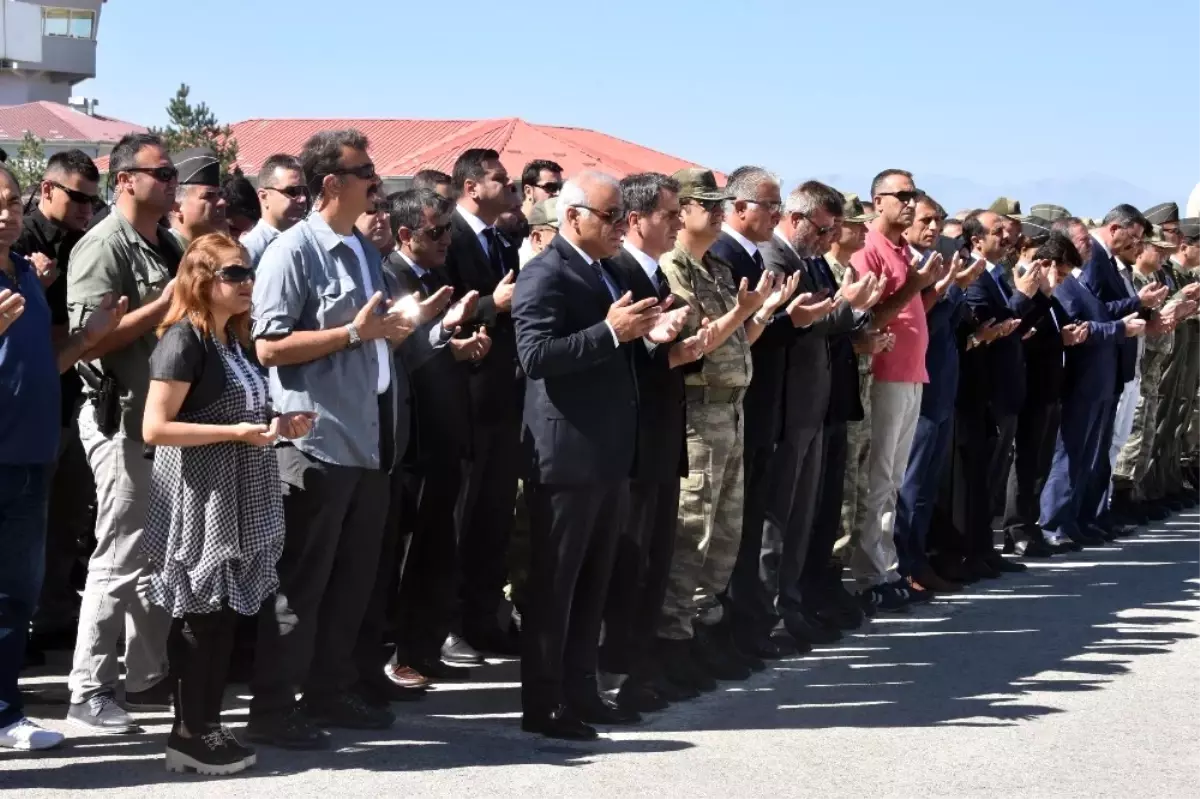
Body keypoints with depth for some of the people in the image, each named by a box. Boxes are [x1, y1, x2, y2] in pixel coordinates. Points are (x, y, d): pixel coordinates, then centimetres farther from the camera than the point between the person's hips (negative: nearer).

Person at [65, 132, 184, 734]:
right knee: (120, 559, -5)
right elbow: (89, 340, -21)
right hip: (124, 421, -8)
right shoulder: (103, 246, -12)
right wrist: (164, 305, -20)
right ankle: (88, 691, 2)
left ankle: (146, 678, 22)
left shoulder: (167, 246, 13)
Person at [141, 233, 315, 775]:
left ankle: (206, 727, 15)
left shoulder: (236, 339, 14)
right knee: (200, 618, -4)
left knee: (222, 616, 9)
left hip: (238, 500, 8)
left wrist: (279, 426, 6)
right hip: (199, 501, -8)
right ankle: (190, 735, 4)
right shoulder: (184, 340, -13)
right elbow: (155, 428, -19)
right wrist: (234, 433, -21)